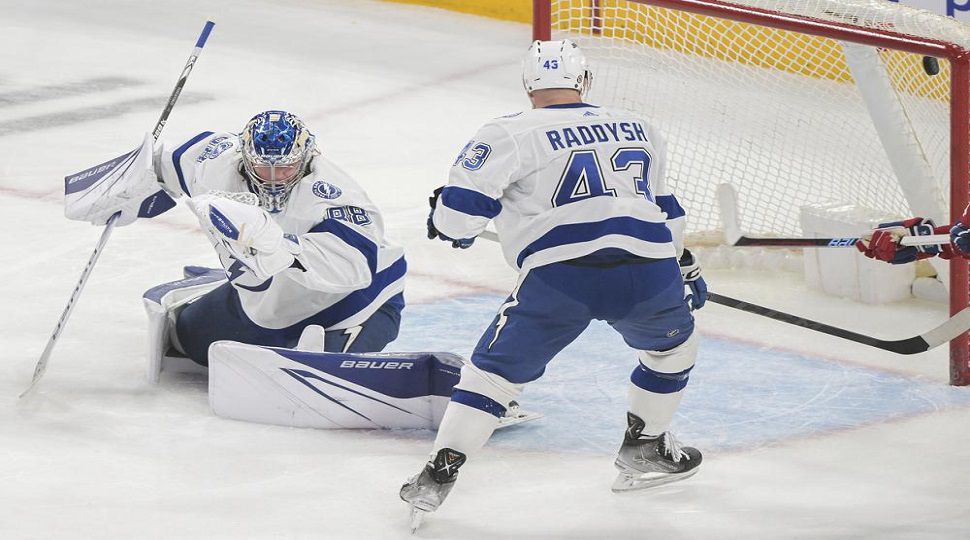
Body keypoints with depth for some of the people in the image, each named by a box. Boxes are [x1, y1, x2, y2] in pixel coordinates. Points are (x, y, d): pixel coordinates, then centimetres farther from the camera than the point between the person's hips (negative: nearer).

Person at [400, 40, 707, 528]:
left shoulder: (511, 133, 9)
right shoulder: (638, 129, 24)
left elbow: (463, 204, 3)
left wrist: (447, 222, 26)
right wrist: (684, 264, 50)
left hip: (559, 276, -2)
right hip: (647, 271, 2)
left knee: (496, 371, 12)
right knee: (672, 345, 33)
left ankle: (439, 474, 6)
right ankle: (644, 449, 38)